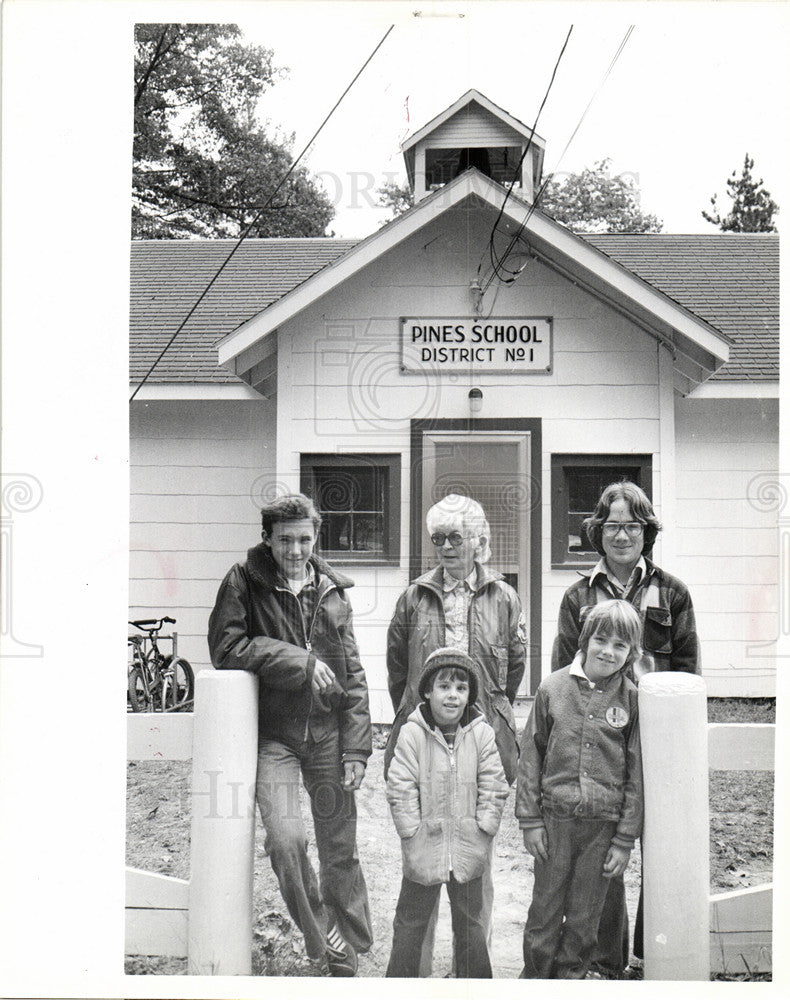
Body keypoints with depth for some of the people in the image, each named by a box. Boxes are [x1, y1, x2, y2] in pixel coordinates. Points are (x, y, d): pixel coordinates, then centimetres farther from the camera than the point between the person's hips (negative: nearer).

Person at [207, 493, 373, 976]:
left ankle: (348, 956, 23)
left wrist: (356, 747, 1)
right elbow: (226, 648, -9)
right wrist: (300, 661, -12)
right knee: (286, 838, -19)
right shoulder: (244, 583, 0)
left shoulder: (332, 591, 7)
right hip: (274, 734, -2)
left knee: (340, 851, 7)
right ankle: (323, 942, 2)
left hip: (328, 733, 2)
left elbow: (353, 676, 8)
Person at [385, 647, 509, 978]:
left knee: (470, 923, 17)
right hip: (424, 851, -2)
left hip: (468, 851, 2)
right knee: (410, 923, 11)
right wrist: (414, 834, -12)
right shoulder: (411, 734, -10)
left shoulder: (482, 734, -3)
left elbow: (493, 789, 0)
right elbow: (400, 790, -9)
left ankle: (477, 983, 30)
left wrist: (482, 832, -6)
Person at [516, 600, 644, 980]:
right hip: (555, 819, 0)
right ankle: (535, 979, 27)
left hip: (603, 825, 0)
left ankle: (571, 976, 30)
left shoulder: (632, 699, -2)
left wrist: (625, 838, -1)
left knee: (584, 920, 12)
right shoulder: (553, 688, -2)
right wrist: (529, 819, 0)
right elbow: (530, 756, 3)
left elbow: (636, 773, 1)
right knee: (544, 912, 9)